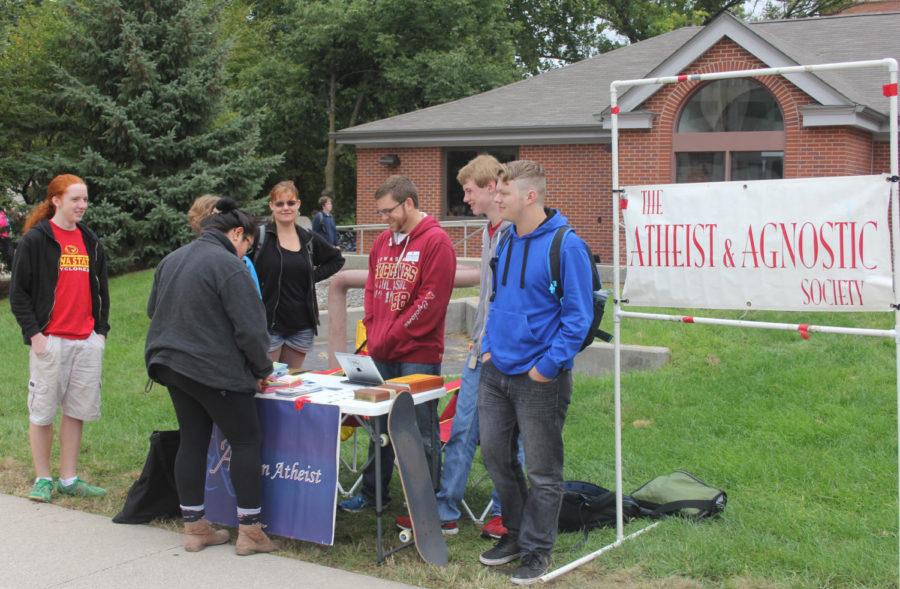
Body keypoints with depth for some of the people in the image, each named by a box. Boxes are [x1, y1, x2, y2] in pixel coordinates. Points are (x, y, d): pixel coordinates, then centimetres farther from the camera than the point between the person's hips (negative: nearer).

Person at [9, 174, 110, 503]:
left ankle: (69, 479, 17)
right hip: (49, 340, -5)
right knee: (42, 411, 1)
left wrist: (101, 330, 11)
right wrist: (33, 333, -11)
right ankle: (43, 480, 13)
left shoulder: (90, 241, 13)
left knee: (77, 411, 8)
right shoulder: (35, 240, -4)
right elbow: (18, 292, -4)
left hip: (87, 340, 5)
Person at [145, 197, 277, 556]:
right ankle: (249, 531, 3)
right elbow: (250, 328, -18)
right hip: (215, 371, -8)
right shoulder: (228, 266, -16)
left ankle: (194, 528, 16)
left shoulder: (171, 260, 11)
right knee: (246, 441, 3)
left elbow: (154, 310, 22)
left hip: (171, 364, 8)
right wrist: (263, 369, -4)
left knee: (192, 441, 13)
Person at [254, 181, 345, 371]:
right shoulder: (260, 236, -5)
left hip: (301, 327, 4)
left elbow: (337, 259, 23)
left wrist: (315, 276, 9)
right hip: (268, 325, -4)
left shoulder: (308, 239, 9)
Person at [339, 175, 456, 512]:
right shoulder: (383, 241, 13)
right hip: (381, 354, 7)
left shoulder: (436, 242, -10)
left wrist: (390, 338, -12)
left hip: (418, 355, -7)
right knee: (380, 425, 15)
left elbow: (430, 301, -15)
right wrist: (373, 333, 4)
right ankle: (373, 492, 27)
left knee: (419, 432, 0)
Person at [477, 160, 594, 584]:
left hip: (540, 378, -7)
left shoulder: (565, 245, -15)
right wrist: (489, 346, 11)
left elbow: (578, 315, -16)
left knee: (542, 469, 4)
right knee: (495, 454, 15)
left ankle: (537, 548, 18)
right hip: (496, 371, 8)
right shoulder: (506, 241, 8)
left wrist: (548, 366, -18)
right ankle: (517, 531, 33)